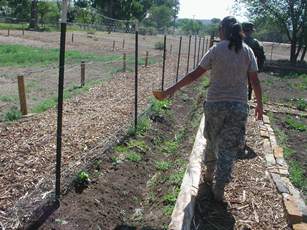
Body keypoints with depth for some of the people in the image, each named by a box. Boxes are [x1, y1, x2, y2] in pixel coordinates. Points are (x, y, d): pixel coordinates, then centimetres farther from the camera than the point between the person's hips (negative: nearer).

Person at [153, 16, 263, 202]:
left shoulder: (216, 50, -5)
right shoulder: (247, 51, 1)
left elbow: (195, 75, -8)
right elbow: (255, 81, 0)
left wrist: (170, 90, -4)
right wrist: (259, 104, 12)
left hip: (215, 104, -1)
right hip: (239, 106, 1)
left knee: (212, 141, 20)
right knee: (229, 148, 8)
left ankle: (209, 174, 38)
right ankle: (219, 189, 13)